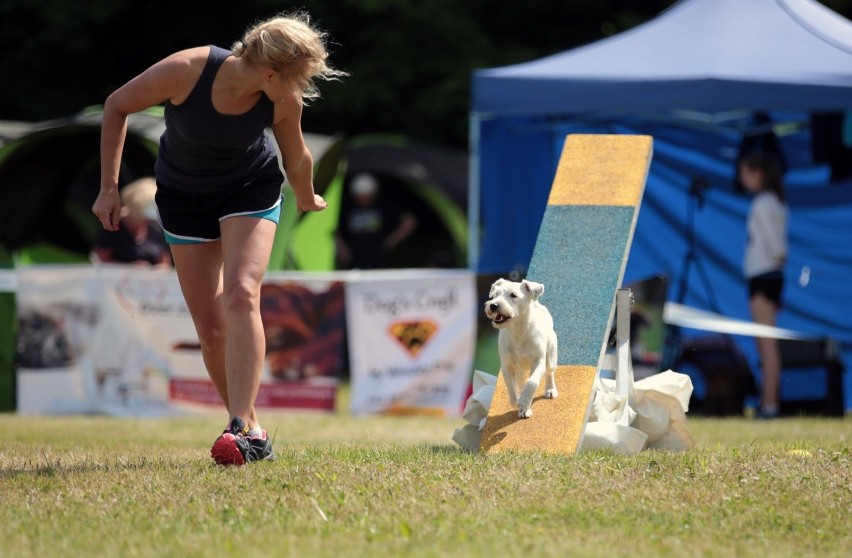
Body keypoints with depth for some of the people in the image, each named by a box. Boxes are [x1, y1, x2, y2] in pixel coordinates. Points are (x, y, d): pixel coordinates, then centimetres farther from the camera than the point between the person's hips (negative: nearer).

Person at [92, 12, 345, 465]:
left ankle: (240, 428, -28)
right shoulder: (186, 71, -31)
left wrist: (306, 200, 19)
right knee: (210, 328, -2)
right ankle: (252, 431, 12)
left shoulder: (284, 102, -23)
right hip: (183, 198, 0)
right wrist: (109, 187, -13)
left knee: (241, 296, -24)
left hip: (251, 189, 0)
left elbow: (296, 160, 1)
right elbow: (117, 106, -14)